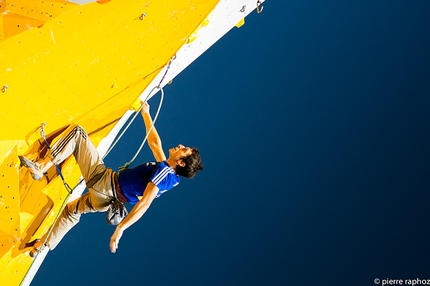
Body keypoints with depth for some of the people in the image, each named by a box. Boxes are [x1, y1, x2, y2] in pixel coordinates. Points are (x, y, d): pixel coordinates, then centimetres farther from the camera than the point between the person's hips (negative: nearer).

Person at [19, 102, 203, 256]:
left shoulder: (163, 170, -23)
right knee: (71, 210, 34)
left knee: (77, 131, -4)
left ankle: (41, 167, -8)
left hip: (103, 182, -8)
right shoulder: (170, 174, 2)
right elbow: (154, 143, 16)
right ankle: (44, 245, 40)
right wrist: (146, 114, 25)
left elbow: (145, 202, -33)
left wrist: (121, 228, -39)